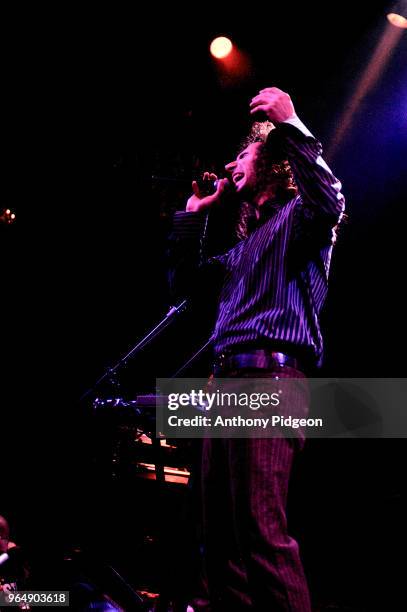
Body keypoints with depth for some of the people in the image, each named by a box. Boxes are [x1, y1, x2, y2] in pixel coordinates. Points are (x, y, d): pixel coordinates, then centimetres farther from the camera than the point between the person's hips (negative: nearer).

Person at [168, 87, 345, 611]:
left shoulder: (297, 215, 5)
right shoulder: (245, 242, 29)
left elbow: (329, 202, -20)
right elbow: (182, 280, 31)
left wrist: (290, 128, -20)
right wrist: (195, 211, 27)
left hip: (269, 375, -9)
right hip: (227, 380, 9)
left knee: (260, 528, -18)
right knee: (220, 526, 9)